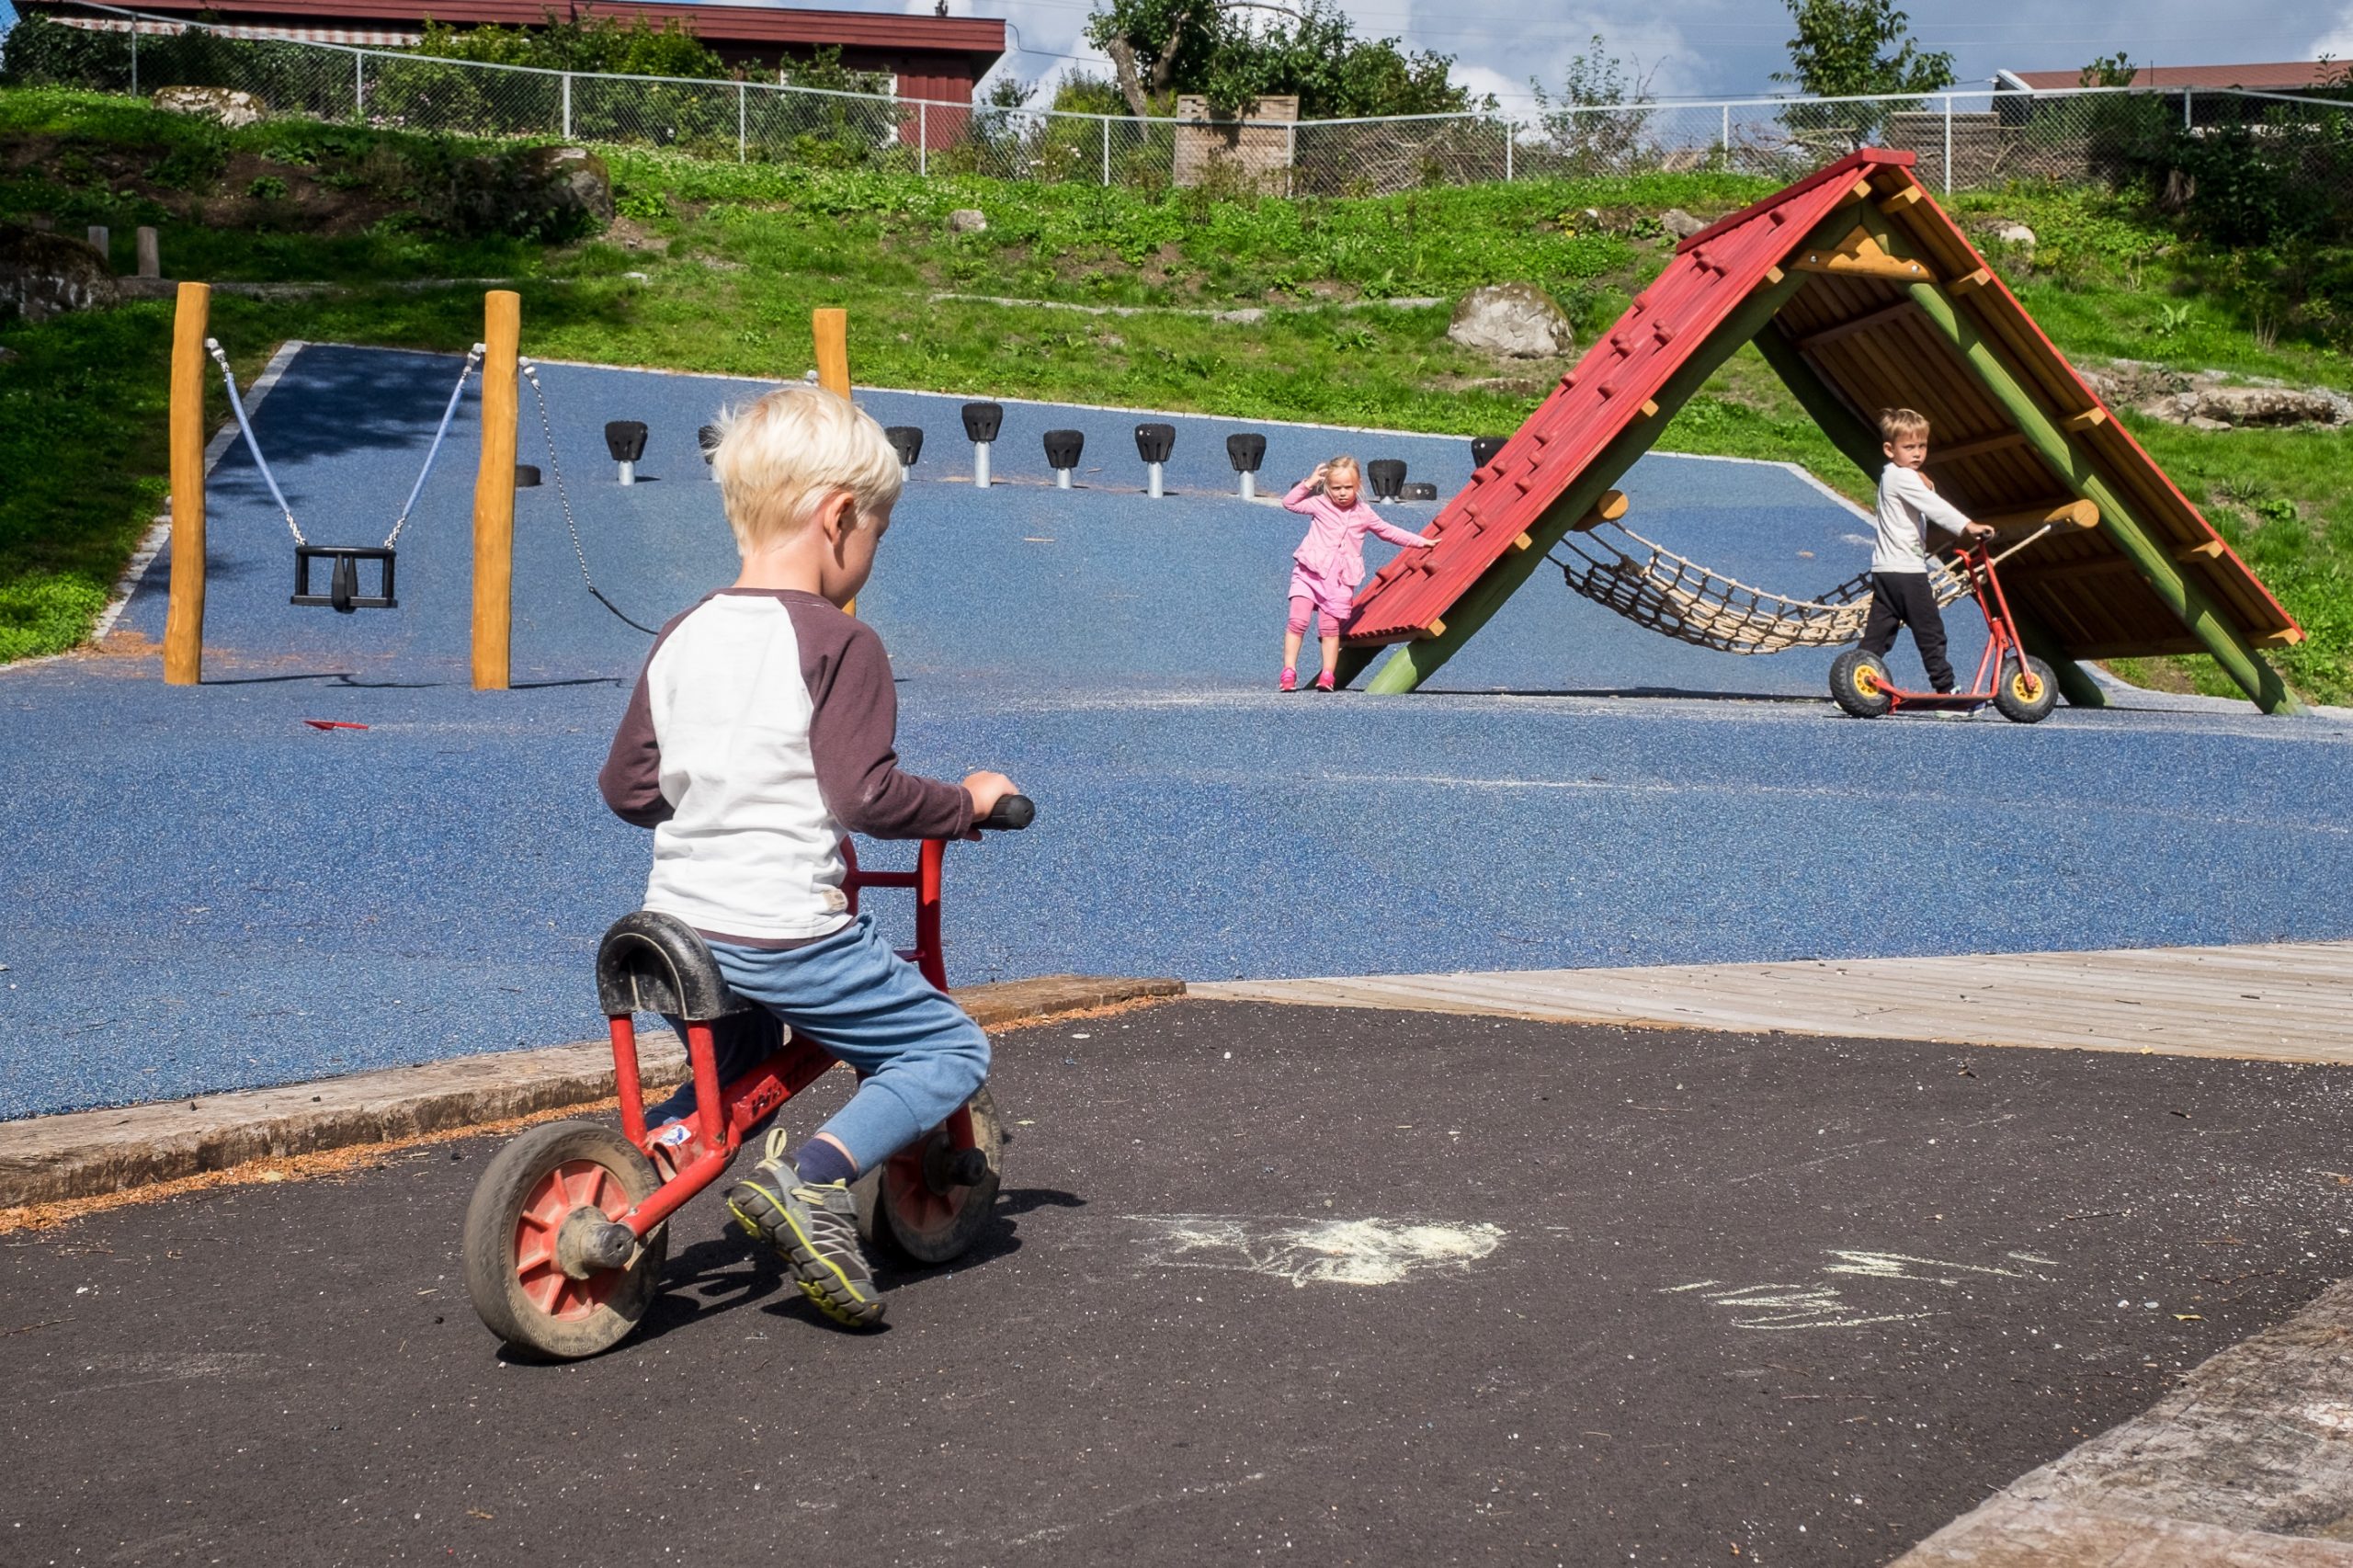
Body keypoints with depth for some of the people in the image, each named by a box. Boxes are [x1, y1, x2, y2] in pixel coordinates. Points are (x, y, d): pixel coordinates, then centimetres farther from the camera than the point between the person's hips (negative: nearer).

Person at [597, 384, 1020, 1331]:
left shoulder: (681, 638, 9)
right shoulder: (838, 644, -11)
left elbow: (625, 787, 13)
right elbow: (867, 795, -17)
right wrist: (968, 801, -2)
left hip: (679, 923, 8)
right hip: (788, 932, -7)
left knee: (743, 1050, 35)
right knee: (951, 1050, 5)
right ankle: (812, 1179, -14)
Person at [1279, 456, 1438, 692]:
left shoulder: (1364, 514, 9)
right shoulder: (1320, 505, 3)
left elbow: (1389, 531, 20)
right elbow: (1289, 503, -1)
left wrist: (1421, 542, 22)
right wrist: (1308, 483, -9)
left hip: (1340, 579, 2)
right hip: (1310, 571, -2)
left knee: (1331, 627, -1)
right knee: (1298, 621, -11)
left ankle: (1328, 676, 6)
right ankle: (1289, 673, -8)